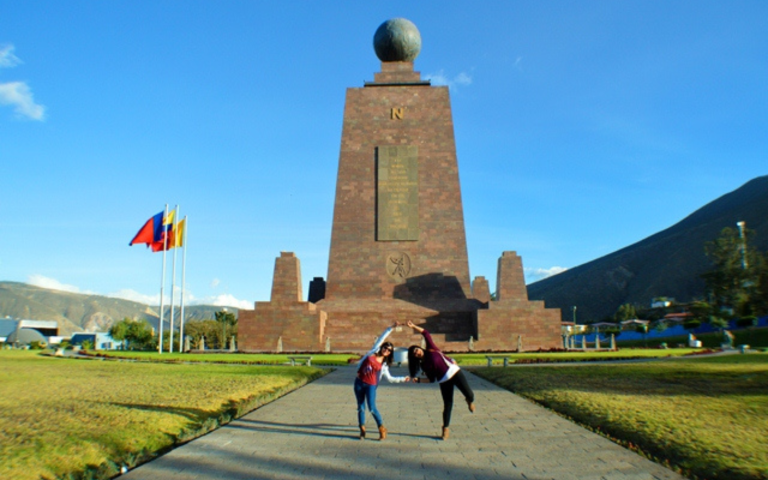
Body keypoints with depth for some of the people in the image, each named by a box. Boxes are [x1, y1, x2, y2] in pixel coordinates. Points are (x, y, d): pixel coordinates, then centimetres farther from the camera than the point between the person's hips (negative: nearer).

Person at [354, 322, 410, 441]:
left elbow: (389, 378, 3)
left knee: (372, 408, -9)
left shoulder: (384, 364, 2)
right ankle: (362, 430, 17)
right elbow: (381, 338, 4)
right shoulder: (373, 352, 2)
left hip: (371, 385, -2)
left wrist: (403, 379, -3)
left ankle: (382, 428, 8)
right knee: (360, 407, 6)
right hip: (359, 382, 2)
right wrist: (391, 328, 2)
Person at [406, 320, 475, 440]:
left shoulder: (431, 349, -2)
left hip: (454, 372, -2)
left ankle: (470, 401, 27)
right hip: (444, 381, 2)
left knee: (469, 395, -11)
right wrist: (418, 379, -6)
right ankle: (446, 429, 16)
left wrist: (413, 326, -16)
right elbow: (431, 379, 5)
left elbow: (426, 333, -8)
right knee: (447, 405, 2)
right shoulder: (423, 365, 3)